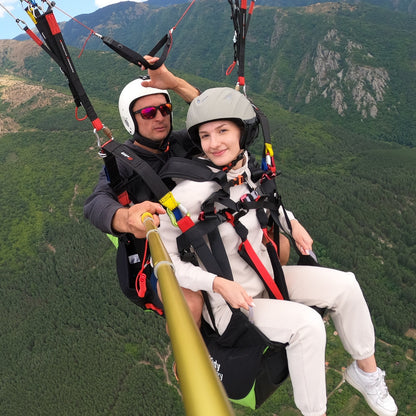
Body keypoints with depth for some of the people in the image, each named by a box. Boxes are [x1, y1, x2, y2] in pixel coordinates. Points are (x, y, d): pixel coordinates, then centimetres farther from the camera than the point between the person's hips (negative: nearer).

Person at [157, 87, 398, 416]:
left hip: (265, 277, 7)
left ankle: (366, 372, 20)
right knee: (306, 323, -26)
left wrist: (291, 222, 6)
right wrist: (218, 284, -28)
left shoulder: (248, 167, -6)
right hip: (226, 303, -7)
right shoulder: (191, 192, -27)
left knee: (344, 285, -2)